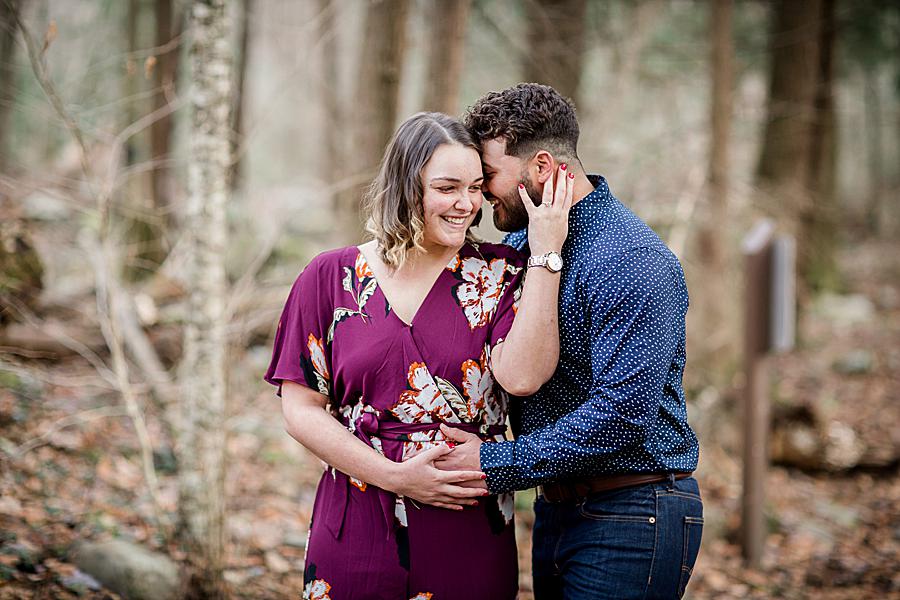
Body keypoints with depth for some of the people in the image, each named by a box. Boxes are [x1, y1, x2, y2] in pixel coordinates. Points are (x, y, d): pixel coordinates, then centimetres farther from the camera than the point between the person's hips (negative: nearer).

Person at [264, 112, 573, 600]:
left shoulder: (498, 274, 2)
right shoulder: (331, 278, 1)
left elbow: (522, 376, -16)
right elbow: (301, 409, -1)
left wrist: (545, 253, -15)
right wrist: (395, 476, -10)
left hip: (471, 537, 0)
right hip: (355, 534, 0)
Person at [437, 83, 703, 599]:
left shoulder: (631, 261, -19)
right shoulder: (519, 245, 8)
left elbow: (622, 413, -25)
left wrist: (495, 464, -20)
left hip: (630, 521, -8)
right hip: (556, 512, 8)